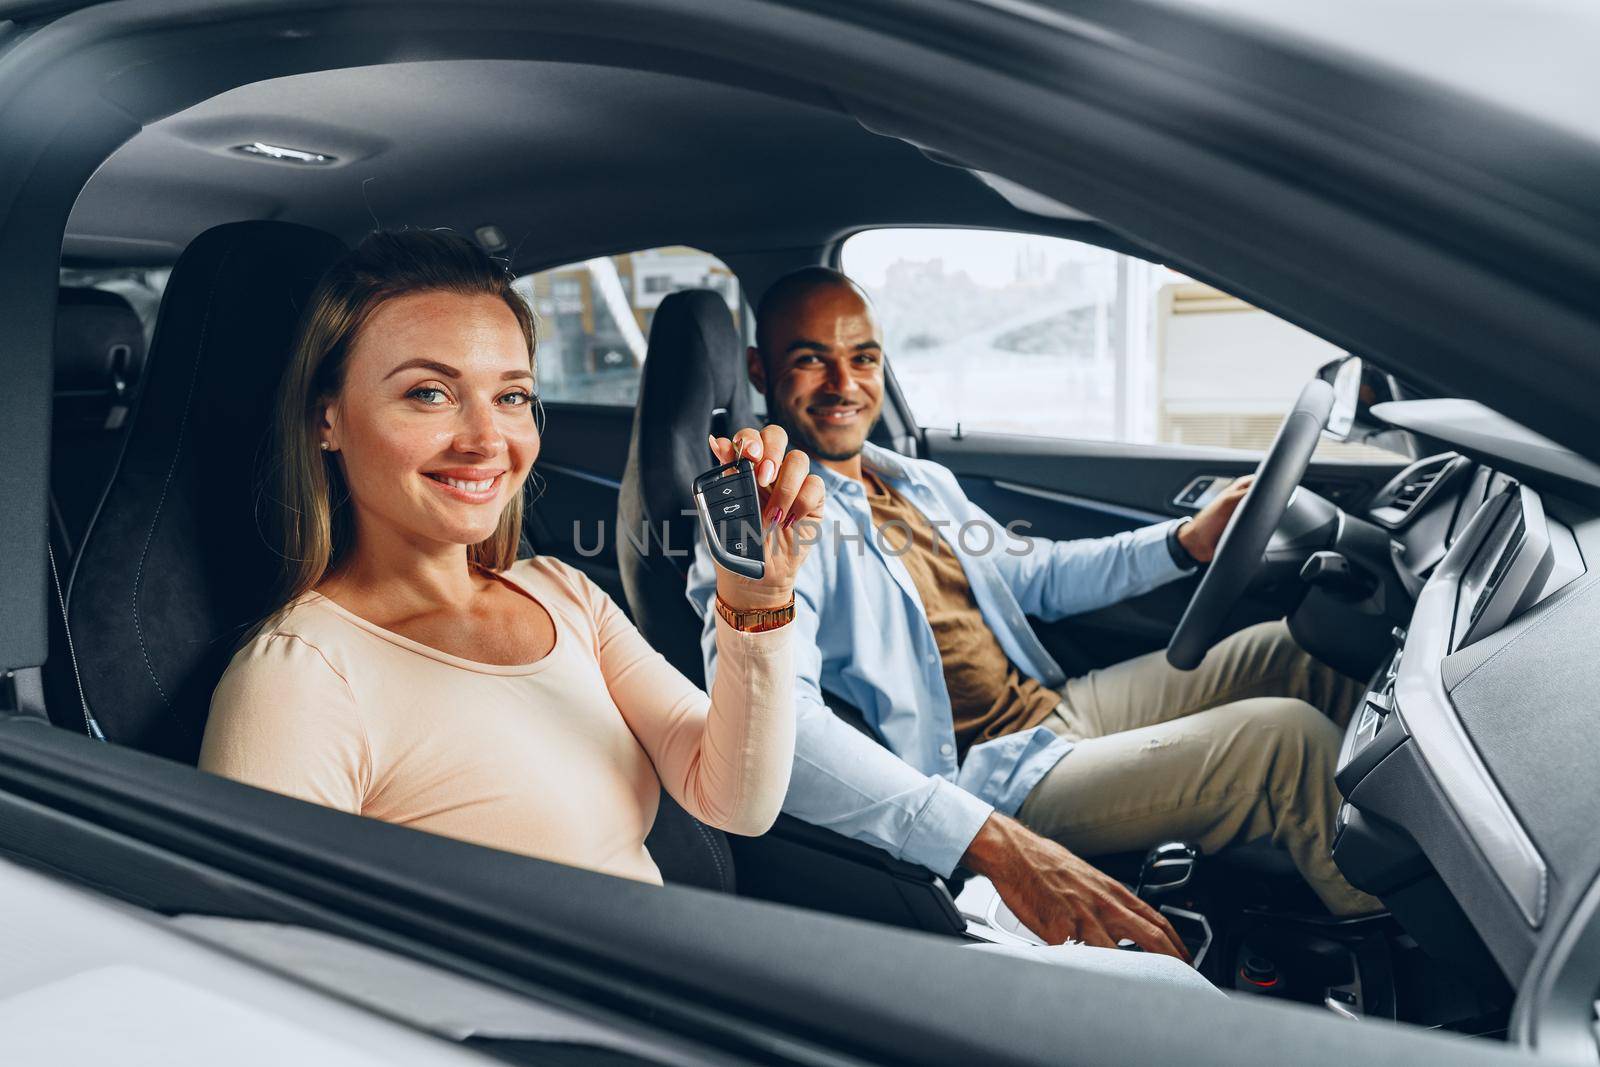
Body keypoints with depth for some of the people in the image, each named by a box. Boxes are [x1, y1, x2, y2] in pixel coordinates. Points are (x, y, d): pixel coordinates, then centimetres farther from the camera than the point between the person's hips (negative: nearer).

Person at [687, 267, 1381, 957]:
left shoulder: (921, 481, 12)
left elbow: (1036, 575, 26)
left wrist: (1185, 542, 11)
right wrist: (994, 844, -44)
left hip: (1055, 706, 9)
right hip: (989, 781, -9)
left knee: (1288, 653, 7)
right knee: (1285, 739, -17)